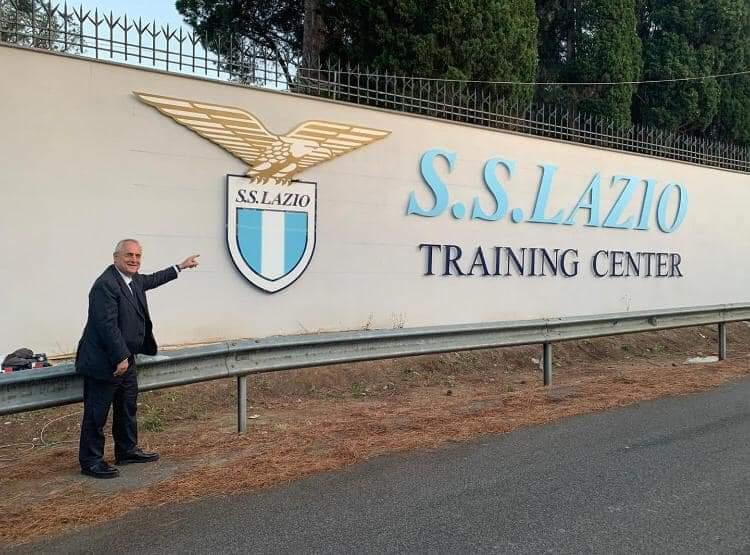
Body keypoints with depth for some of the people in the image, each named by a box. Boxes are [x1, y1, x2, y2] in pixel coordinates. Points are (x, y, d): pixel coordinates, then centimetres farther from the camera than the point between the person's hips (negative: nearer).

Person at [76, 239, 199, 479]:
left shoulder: (134, 280, 7)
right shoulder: (105, 284, -21)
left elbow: (151, 280, 30)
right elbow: (108, 325, -24)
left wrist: (180, 267, 36)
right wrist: (120, 358, -23)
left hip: (124, 359, 10)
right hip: (104, 362, -10)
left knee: (128, 407, 20)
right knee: (96, 414, 2)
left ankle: (127, 450, 34)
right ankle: (91, 461, 14)